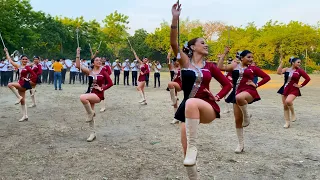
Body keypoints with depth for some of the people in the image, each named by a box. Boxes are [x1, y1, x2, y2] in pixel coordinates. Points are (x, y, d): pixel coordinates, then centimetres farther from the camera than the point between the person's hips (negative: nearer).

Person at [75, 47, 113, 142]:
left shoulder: (103, 72, -3)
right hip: (90, 94, 5)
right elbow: (78, 66, -9)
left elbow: (110, 83, -3)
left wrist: (102, 88, -11)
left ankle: (91, 113, -9)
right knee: (90, 115, 9)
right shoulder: (89, 71, 3)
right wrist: (78, 54, -13)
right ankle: (93, 133, 24)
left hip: (98, 95, -4)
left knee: (83, 97, -33)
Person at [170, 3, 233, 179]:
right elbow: (173, 43, -14)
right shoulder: (185, 61, 3)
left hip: (207, 107, -1)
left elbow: (227, 84, 15)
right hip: (188, 109, 1)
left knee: (191, 103, -37)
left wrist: (218, 97, -3)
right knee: (186, 148, -5)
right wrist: (175, 19, -24)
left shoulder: (210, 66, 8)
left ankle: (193, 148, -34)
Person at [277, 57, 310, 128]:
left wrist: (301, 85, -5)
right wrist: (281, 63, -14)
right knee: (285, 106, 7)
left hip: (294, 90, -4)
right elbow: (278, 72, -17)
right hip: (285, 89, 4)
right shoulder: (286, 69, 1)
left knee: (288, 101, -30)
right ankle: (287, 122, 20)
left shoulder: (299, 70, -5)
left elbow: (308, 78, -4)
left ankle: (293, 113, 0)